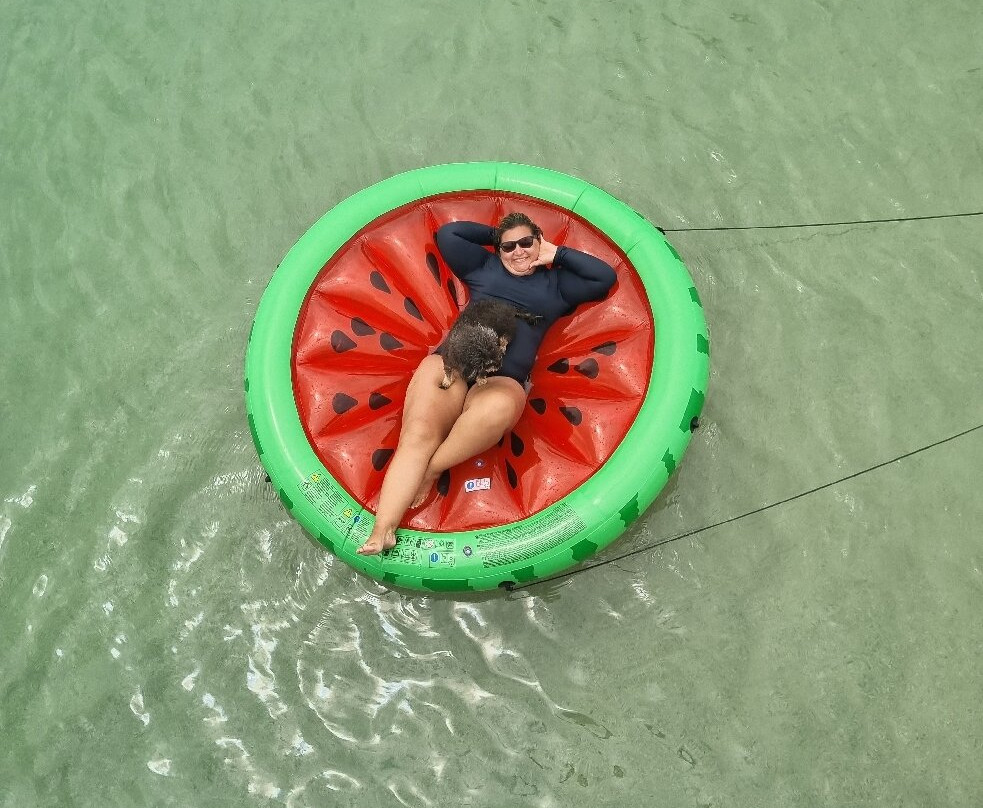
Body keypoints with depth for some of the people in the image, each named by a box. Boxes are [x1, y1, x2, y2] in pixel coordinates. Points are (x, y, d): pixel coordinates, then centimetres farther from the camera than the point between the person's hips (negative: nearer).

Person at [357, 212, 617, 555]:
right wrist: (495, 234, 30)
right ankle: (382, 530, -37)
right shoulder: (484, 265, 27)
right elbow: (447, 233, 25)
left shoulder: (555, 283, 25)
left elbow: (606, 277, 18)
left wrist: (557, 254, 19)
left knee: (498, 407, -41)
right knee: (418, 434, -27)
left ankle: (430, 470, -23)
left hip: (504, 378, -1)